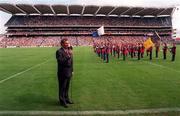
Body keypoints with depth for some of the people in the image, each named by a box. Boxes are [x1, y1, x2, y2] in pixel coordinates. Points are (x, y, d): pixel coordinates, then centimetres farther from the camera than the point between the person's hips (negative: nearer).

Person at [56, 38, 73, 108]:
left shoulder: (69, 51, 10)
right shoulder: (59, 51, -14)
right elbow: (60, 61, -27)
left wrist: (72, 70, 15)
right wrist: (68, 56, -31)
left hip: (69, 72, 7)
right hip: (62, 73, -7)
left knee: (67, 87, 18)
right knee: (62, 87, 5)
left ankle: (66, 99, 33)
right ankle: (62, 101, 19)